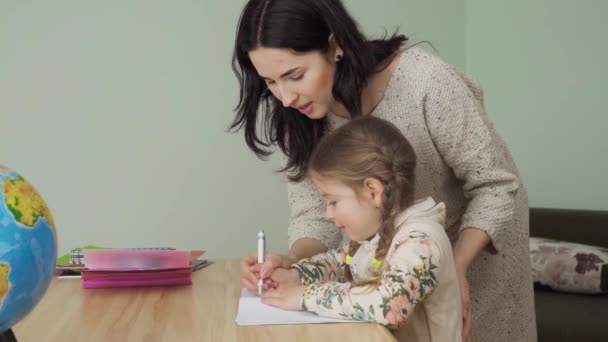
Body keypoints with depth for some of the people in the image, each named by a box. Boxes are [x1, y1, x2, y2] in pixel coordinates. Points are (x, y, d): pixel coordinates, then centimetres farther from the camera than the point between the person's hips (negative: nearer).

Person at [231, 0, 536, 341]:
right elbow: (315, 210, -16)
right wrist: (292, 259, -36)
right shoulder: (300, 115, -20)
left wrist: (457, 267, -37)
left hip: (479, 241, -3)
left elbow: (495, 188, -25)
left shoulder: (428, 83, -34)